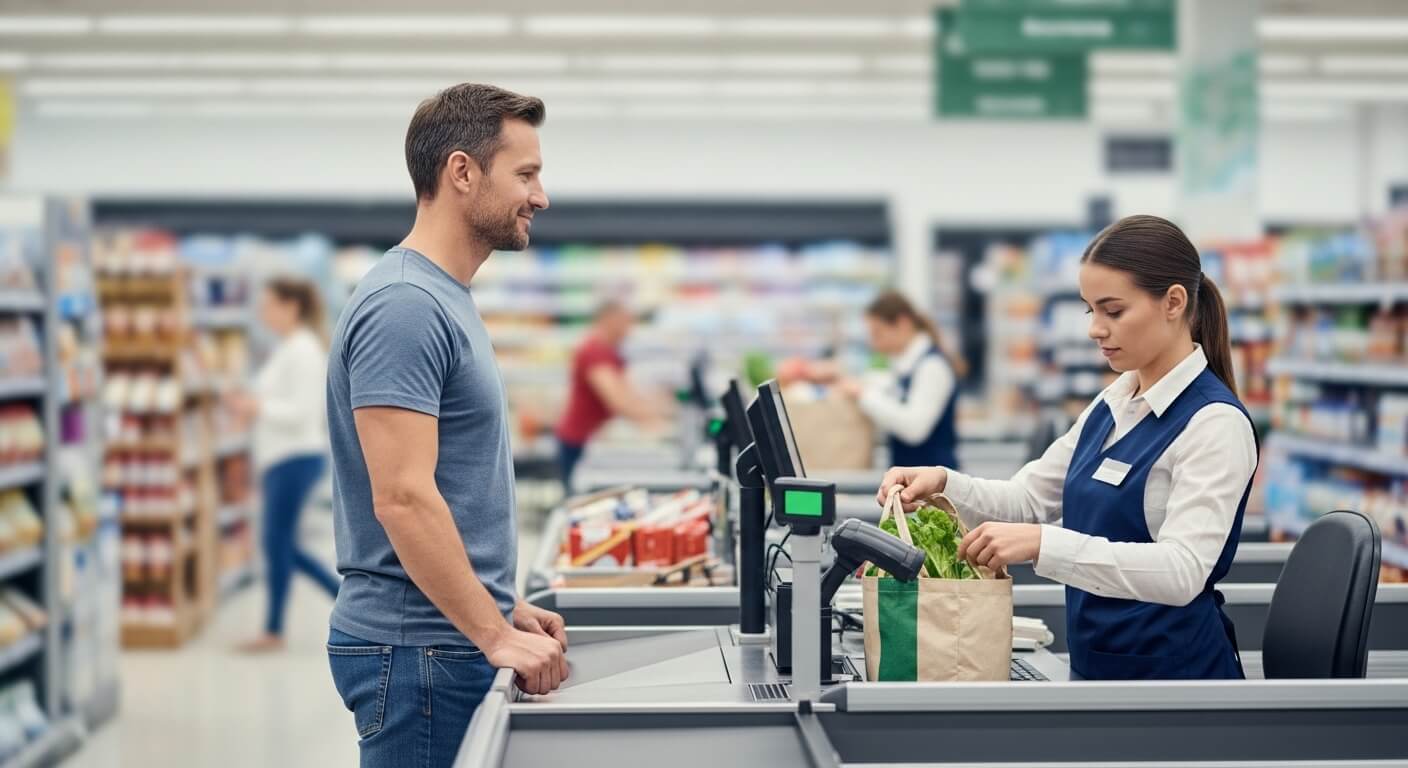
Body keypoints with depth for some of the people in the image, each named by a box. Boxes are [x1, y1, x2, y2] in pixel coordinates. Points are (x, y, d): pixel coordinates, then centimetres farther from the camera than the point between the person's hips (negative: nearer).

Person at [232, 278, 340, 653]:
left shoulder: (303, 351, -13)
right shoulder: (285, 348, 16)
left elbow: (302, 411, -19)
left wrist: (258, 408, -20)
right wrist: (250, 405, 8)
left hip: (296, 457, -10)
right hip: (280, 458, 10)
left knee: (277, 541, -4)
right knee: (284, 545, 12)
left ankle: (274, 631, 5)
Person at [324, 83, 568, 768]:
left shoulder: (446, 301, 14)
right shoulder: (404, 307, -17)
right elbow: (402, 498, -24)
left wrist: (507, 610, 18)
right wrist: (496, 635, -22)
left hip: (455, 641, 10)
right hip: (419, 651, -10)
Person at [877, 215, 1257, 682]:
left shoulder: (1214, 422, -18)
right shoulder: (1114, 405, 9)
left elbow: (1182, 570, -29)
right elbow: (1029, 500, 13)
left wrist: (1043, 543, -38)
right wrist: (943, 484, -7)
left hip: (1175, 669, -8)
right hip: (1099, 665, 8)